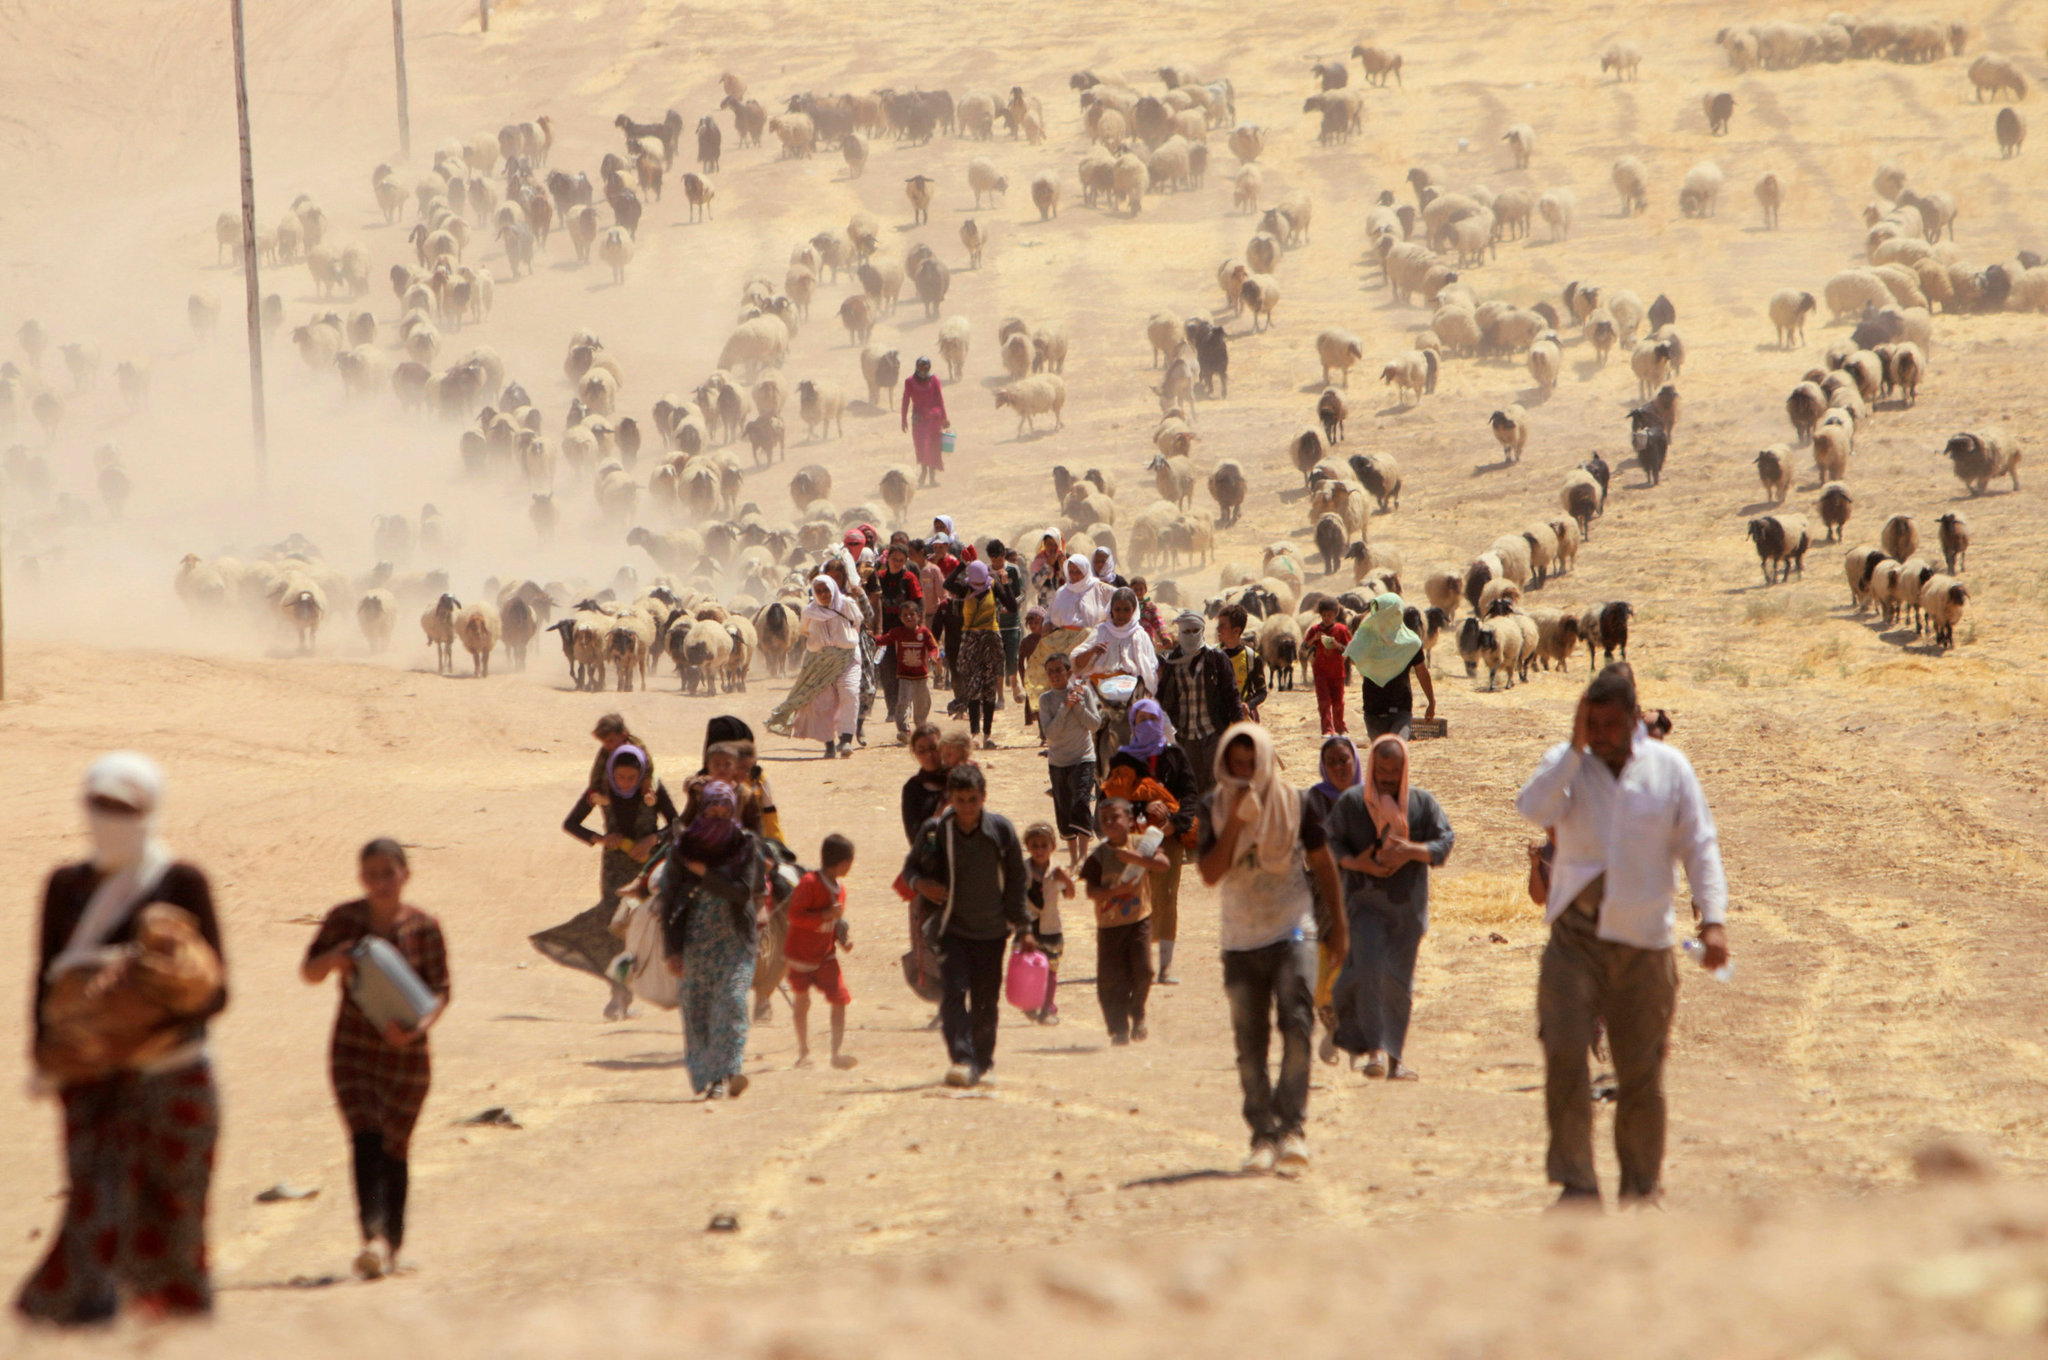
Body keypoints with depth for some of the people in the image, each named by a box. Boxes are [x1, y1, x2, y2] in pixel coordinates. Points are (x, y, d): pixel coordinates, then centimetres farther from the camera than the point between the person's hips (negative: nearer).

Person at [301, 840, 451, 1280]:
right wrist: (333, 960, -17)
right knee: (365, 1139, -16)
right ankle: (373, 1235, -27)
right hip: (353, 1050, 0)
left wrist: (417, 1027, -23)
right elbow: (309, 972, 7)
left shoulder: (424, 929, -4)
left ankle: (392, 1242, 21)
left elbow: (440, 992, -4)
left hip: (406, 1052, 0)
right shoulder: (344, 920, -1)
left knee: (394, 1147, 7)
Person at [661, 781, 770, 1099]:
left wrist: (704, 874, -8)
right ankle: (705, 1075, 13)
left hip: (735, 939, -1)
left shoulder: (746, 845, 0)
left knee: (731, 1000, -17)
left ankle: (724, 1073, -23)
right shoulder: (682, 847, 0)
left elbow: (743, 892, -9)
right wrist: (673, 950, -6)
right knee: (697, 1008, 1)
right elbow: (669, 902, -1)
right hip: (696, 939, 1)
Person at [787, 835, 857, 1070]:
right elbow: (794, 915, -23)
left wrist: (842, 939, -1)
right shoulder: (809, 883, -18)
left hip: (826, 955, 5)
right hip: (801, 954, -5)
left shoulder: (839, 888, 5)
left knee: (840, 1000, -9)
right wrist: (825, 916, -29)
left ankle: (837, 1052, -7)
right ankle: (803, 1052, 22)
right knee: (801, 1001, 7)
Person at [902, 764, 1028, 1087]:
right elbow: (911, 867, 7)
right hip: (952, 927, -1)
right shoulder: (935, 831, -7)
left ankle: (981, 1062, 26)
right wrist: (920, 883, -17)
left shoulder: (1000, 829, -5)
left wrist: (1018, 922, 3)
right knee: (954, 991, -19)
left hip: (991, 930, 1)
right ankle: (961, 1059, -25)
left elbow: (1017, 878, 5)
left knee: (986, 1000, 8)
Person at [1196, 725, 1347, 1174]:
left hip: (1291, 932, -2)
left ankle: (1292, 1127, -19)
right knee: (1249, 1042, 4)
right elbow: (1210, 874, -10)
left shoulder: (1293, 803, -2)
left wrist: (1337, 920, 12)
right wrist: (1236, 821, -19)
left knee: (1296, 1027, -18)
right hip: (1240, 939, 2)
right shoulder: (1215, 808, 0)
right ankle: (1263, 1134, 11)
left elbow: (1321, 861, 10)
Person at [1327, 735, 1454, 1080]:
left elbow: (1445, 840, -2)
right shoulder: (1351, 802, 1)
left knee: (1398, 980, 5)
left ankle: (1393, 1056, 16)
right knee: (1368, 968, -20)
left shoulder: (1422, 803, 3)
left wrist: (1412, 851, -20)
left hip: (1407, 905, 2)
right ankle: (1375, 1049, -18)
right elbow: (1331, 844, 1)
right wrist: (1356, 863, -18)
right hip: (1365, 899, -2)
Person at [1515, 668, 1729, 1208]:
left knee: (1641, 1072, 5)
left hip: (1644, 941, 1)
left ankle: (1642, 1187, 21)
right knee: (1564, 1053, -16)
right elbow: (1536, 809, -17)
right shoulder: (1567, 763, 3)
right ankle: (1576, 1183, -11)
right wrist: (1575, 745, -17)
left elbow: (1699, 847, 2)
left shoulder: (1669, 768, 3)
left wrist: (1713, 920, -9)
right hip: (1575, 936, -1)